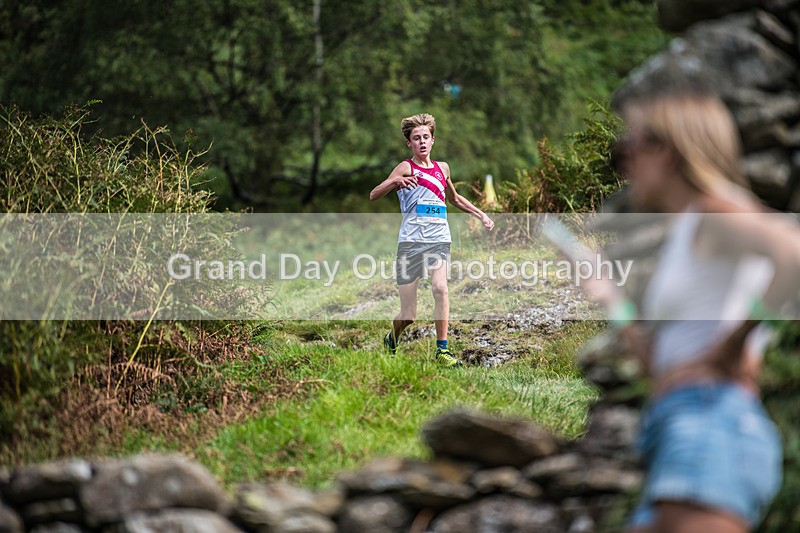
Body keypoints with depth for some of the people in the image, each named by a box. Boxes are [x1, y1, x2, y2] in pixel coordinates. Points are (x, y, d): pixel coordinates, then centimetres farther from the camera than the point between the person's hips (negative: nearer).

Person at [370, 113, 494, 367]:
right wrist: (395, 181, -28)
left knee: (440, 288, -25)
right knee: (408, 314, -2)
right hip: (411, 239, -3)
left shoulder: (442, 168, 16)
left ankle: (442, 350, -18)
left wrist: (481, 214, 28)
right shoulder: (406, 168, 0)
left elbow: (454, 198, 35)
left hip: (439, 238, 3)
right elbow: (373, 196, -11)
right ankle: (392, 339, 31)